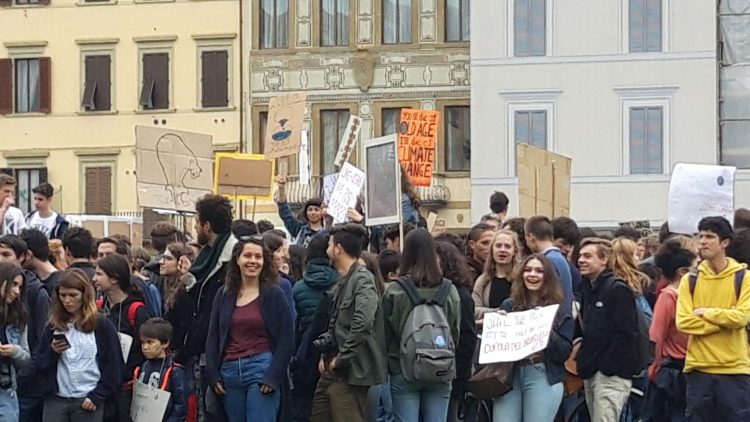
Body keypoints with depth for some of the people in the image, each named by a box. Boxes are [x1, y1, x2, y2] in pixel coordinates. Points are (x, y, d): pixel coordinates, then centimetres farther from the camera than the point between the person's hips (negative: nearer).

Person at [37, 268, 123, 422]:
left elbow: (114, 367, 0)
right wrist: (52, 352, -9)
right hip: (56, 400, 3)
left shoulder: (102, 325, 1)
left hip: (88, 402, -3)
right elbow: (40, 366, 10)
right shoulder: (54, 326, 11)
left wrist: (97, 396, -7)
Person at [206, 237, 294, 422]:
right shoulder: (224, 294, 12)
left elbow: (286, 340, -2)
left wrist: (273, 377, -11)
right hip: (230, 372, 4)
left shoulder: (273, 294, 1)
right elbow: (213, 338, 14)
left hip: (262, 371, -4)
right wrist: (213, 374, 3)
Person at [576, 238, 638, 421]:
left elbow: (626, 333, -17)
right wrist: (583, 360, 10)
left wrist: (608, 365, -18)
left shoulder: (617, 289, -10)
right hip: (591, 373, 9)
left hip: (611, 374, -9)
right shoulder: (589, 290, 17)